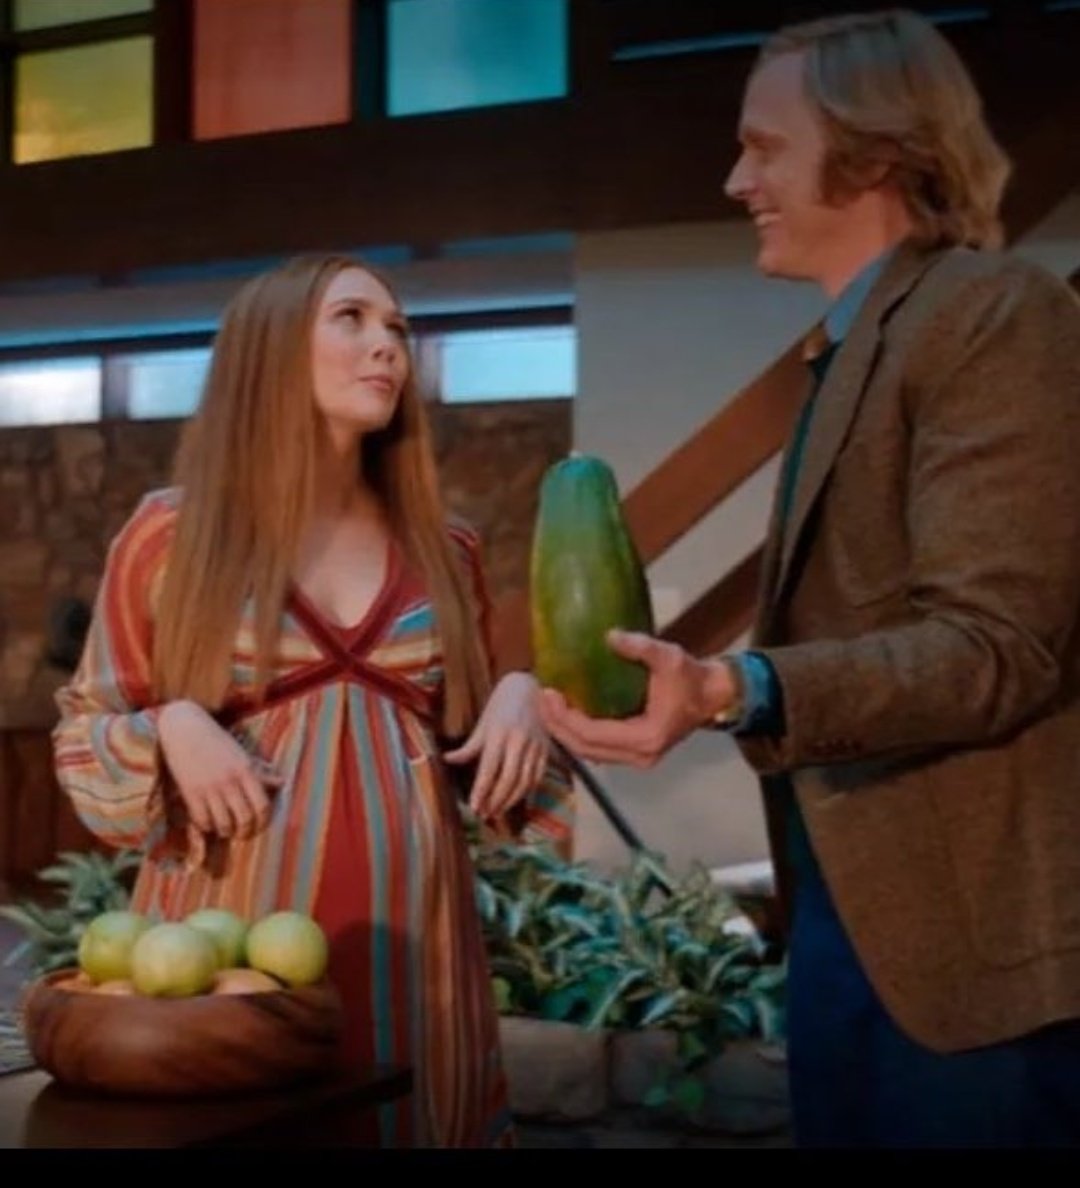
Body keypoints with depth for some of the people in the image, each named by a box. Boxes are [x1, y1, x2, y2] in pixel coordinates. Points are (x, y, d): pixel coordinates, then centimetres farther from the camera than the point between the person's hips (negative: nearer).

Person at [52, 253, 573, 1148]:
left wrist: (519, 696, -3)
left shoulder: (445, 549, 9)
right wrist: (170, 728, -14)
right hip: (233, 931, -3)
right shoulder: (173, 531, 0)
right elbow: (85, 733, 5)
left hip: (409, 933, 3)